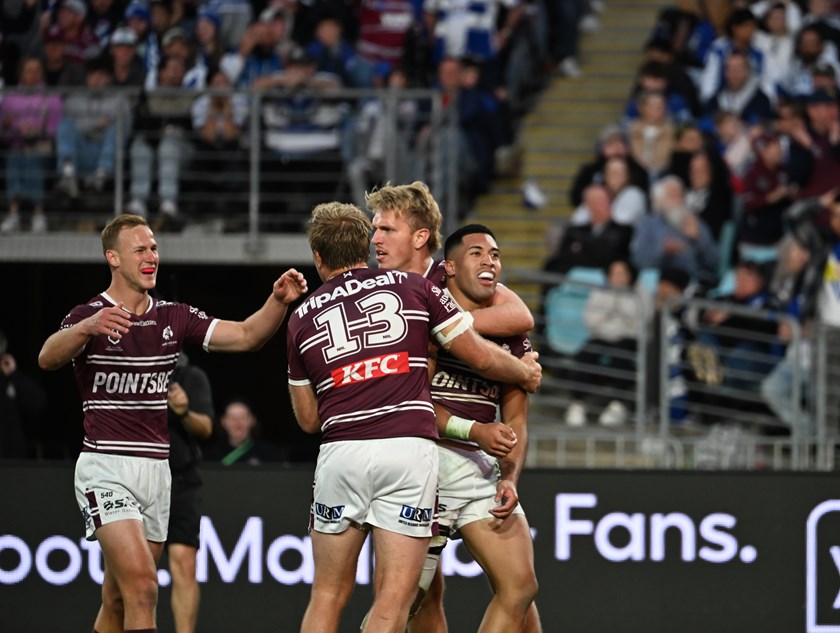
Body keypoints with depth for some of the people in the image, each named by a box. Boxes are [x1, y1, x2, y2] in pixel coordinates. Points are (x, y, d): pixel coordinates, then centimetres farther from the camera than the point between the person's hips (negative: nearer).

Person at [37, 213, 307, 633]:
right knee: (142, 586, -21)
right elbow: (48, 358, -26)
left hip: (155, 469, 6)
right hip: (106, 468, -6)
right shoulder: (89, 316, -6)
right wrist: (86, 328, -48)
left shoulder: (174, 318, 11)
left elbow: (245, 336, 3)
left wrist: (278, 300, -17)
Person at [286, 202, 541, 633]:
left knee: (328, 596, 11)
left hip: (341, 450, 2)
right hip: (409, 449, -1)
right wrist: (526, 373, 33)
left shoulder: (302, 318, 15)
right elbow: (480, 357, 13)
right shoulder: (413, 288, 10)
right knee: (394, 598, -3)